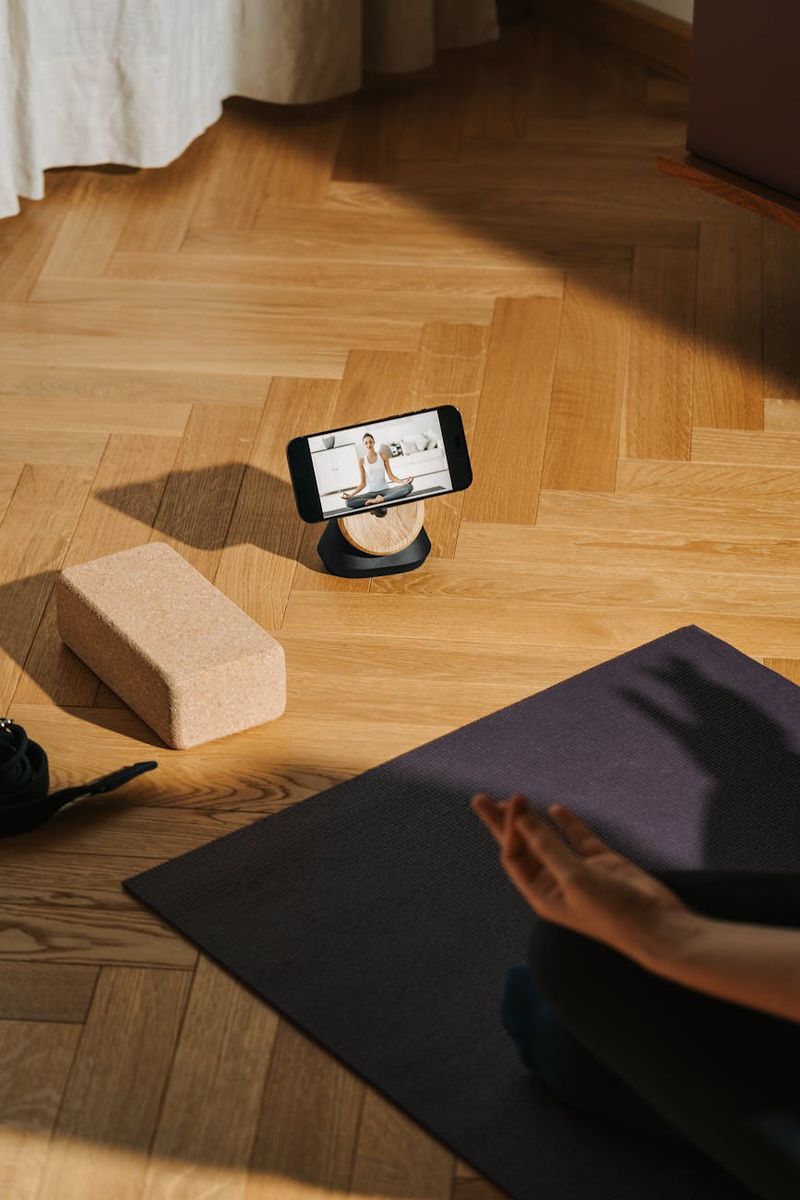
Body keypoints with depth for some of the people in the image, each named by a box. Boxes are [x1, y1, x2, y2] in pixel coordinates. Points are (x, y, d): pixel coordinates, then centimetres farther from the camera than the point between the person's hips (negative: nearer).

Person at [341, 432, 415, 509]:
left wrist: (402, 482, -16)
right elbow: (363, 483, 4)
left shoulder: (383, 456, 3)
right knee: (349, 502, -29)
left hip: (385, 490, 1)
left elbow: (391, 476, 2)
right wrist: (352, 494, -10)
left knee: (409, 487, -28)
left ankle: (381, 499, -33)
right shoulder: (362, 461, 2)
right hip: (371, 492, 0)